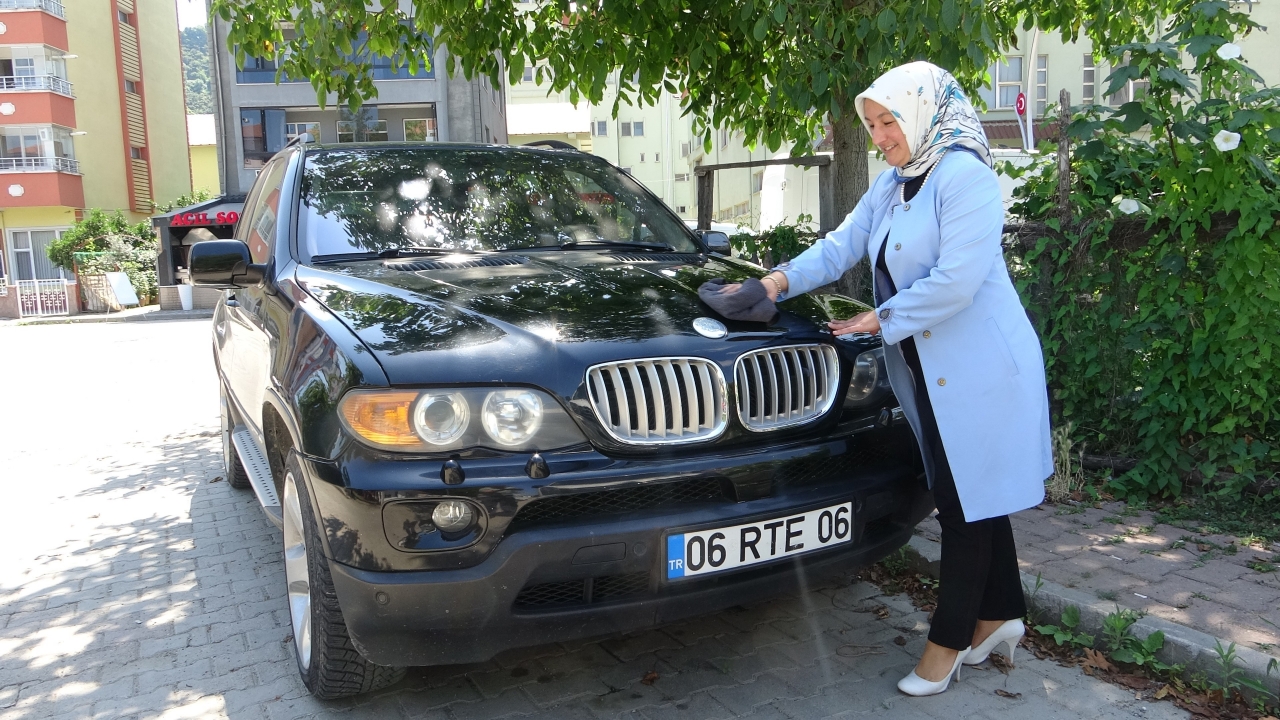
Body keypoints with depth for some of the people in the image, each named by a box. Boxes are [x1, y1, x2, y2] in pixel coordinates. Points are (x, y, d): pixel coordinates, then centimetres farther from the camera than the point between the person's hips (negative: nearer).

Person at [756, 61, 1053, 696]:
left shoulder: (965, 176, -16)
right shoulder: (891, 185, 13)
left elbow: (956, 281, -23)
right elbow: (842, 245, 9)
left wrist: (884, 319, -13)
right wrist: (784, 279, -6)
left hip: (979, 368, -9)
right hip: (927, 368, 9)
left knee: (967, 500, 1)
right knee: (967, 496, 16)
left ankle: (949, 641, 13)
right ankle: (999, 616, 31)